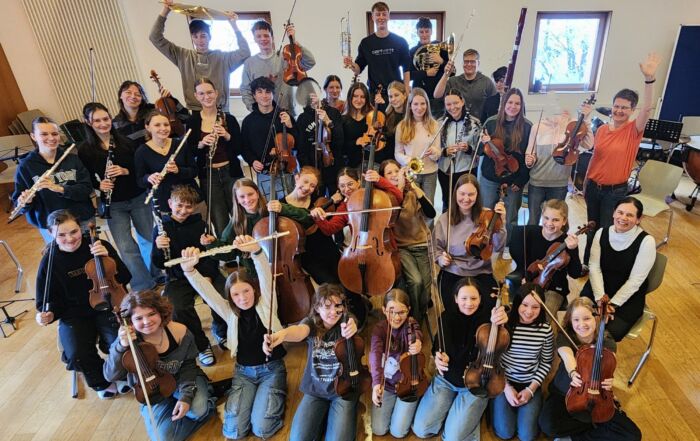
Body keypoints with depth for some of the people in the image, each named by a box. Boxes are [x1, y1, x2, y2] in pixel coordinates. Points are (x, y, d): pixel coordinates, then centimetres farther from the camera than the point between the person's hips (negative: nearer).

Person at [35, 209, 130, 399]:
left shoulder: (100, 246, -7)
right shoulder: (50, 261, -4)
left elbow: (125, 278, -8)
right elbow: (51, 299, 6)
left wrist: (108, 258, -23)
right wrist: (49, 314, -16)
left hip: (107, 306, -1)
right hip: (74, 315, 1)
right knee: (77, 354, -24)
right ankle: (102, 382, 10)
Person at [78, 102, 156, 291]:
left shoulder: (125, 140, -4)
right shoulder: (85, 150, -5)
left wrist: (126, 171, -19)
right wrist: (98, 185, -18)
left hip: (138, 198, 1)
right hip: (113, 205, -1)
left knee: (149, 239, 15)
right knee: (127, 248, -5)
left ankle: (156, 275, 38)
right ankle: (145, 287, 7)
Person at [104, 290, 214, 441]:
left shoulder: (180, 331, -21)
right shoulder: (128, 340, -21)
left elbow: (188, 366, -10)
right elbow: (111, 375, -22)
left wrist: (186, 396, -23)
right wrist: (121, 346, -38)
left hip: (182, 380, -1)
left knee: (197, 409, -30)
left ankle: (207, 404, 5)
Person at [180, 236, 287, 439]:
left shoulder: (266, 303, -11)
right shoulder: (230, 312, -4)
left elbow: (266, 275, -29)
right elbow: (206, 291, -16)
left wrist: (256, 251, -49)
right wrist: (189, 269, -36)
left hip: (271, 369, -3)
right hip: (243, 371, 3)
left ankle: (276, 395, 16)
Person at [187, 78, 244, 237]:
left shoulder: (229, 118, 2)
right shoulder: (192, 121, 3)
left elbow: (239, 150, 1)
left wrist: (227, 136, -16)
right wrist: (200, 144, -16)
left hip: (231, 173, 0)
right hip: (208, 177, 0)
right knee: (220, 225, 2)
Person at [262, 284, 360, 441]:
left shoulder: (346, 321, -12)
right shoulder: (311, 323, -11)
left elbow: (350, 325, -37)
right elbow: (300, 330, -34)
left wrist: (351, 329, -63)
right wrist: (281, 334, -59)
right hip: (315, 390, 2)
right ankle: (324, 413, 18)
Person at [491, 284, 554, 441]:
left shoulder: (546, 330, -11)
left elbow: (546, 363, 1)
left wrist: (531, 389, -7)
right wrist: (506, 386, -12)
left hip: (530, 385, 1)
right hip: (504, 381, -1)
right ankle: (496, 406, 22)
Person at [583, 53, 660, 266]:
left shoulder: (634, 130, -9)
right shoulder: (601, 129, 2)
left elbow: (646, 110, -29)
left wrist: (649, 79, -42)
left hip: (616, 191, -3)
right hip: (593, 187, 4)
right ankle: (588, 264, 32)